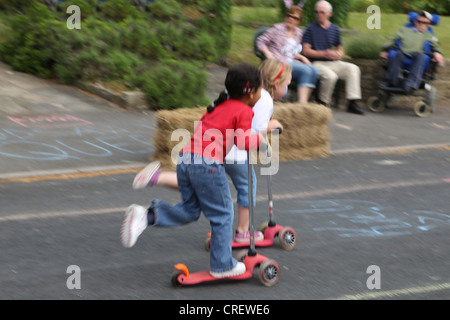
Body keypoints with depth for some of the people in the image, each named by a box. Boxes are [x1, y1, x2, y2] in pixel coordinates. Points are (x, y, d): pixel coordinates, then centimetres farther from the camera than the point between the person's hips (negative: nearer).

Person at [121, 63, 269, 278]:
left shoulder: (218, 106, 22)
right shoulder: (244, 111, -1)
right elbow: (243, 141, -13)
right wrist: (259, 140, 5)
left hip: (185, 160, 7)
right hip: (208, 164, -7)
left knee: (189, 211, 18)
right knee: (222, 215, 8)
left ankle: (146, 216, -2)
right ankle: (221, 265, 15)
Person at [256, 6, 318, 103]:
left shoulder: (299, 32, 20)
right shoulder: (277, 28, 2)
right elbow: (260, 41, -1)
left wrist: (302, 57, 8)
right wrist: (268, 53, -16)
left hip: (292, 62, 7)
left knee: (314, 71, -21)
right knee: (306, 70, -28)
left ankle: (303, 103, -29)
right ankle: (302, 103, -36)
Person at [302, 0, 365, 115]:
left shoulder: (335, 29, 15)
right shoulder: (311, 28, 1)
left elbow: (340, 49, 20)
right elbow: (306, 50, -6)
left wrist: (338, 54, -6)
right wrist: (324, 54, -16)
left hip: (334, 62, 5)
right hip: (317, 63, -5)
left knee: (353, 68, -20)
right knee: (330, 76, -35)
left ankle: (352, 103, -24)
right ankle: (322, 103, -13)